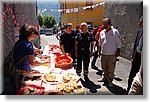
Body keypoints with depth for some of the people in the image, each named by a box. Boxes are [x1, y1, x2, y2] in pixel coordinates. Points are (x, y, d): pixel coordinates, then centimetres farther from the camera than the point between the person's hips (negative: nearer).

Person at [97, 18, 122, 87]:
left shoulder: (115, 32, -5)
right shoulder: (102, 32, 8)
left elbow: (118, 43, -3)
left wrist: (118, 52, -6)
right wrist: (99, 51, 14)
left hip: (112, 54, -5)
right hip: (103, 54, 5)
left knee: (111, 69, 2)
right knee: (104, 67, 15)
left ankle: (110, 81, 17)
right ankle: (105, 78, 33)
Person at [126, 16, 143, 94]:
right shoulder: (140, 31, 5)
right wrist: (133, 56, 11)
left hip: (141, 57, -5)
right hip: (137, 56, 5)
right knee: (132, 74, 15)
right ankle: (129, 89, 32)